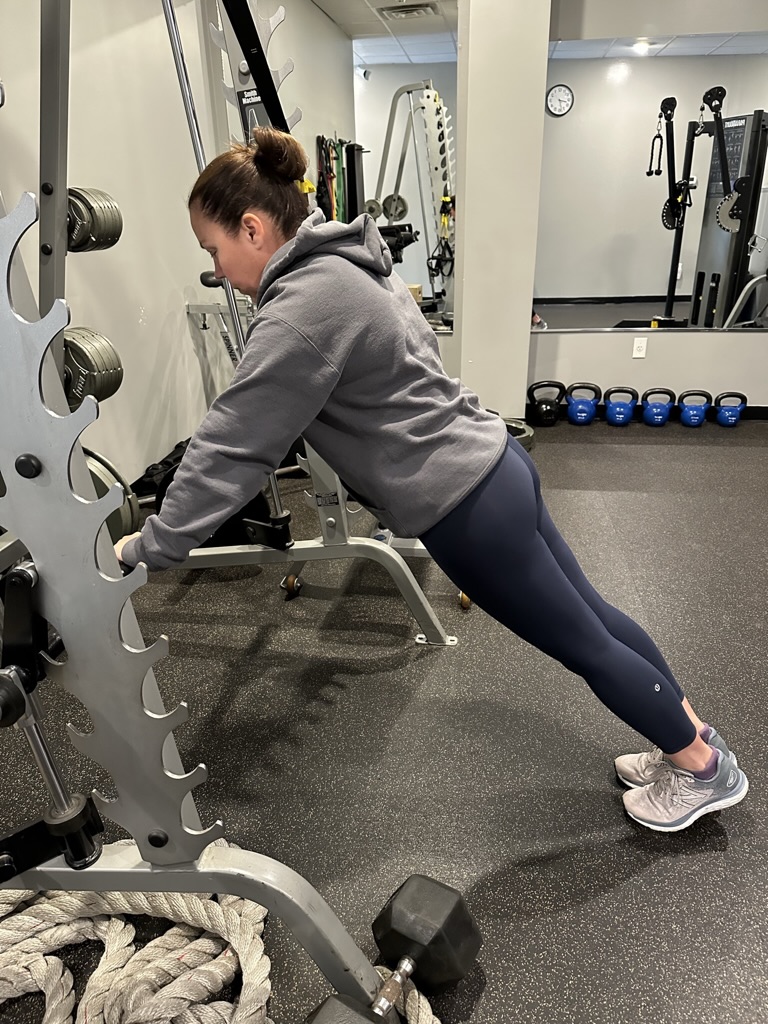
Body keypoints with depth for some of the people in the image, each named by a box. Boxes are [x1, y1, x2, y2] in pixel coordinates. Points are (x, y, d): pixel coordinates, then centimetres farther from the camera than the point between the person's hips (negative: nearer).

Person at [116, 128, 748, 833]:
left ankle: (706, 770, 34)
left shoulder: (303, 309, -21)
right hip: (493, 465, 9)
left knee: (583, 643, 10)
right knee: (587, 614, 21)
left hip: (466, 506, -9)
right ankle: (691, 732, 41)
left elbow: (233, 448, -19)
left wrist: (150, 548, -8)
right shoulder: (345, 264, 11)